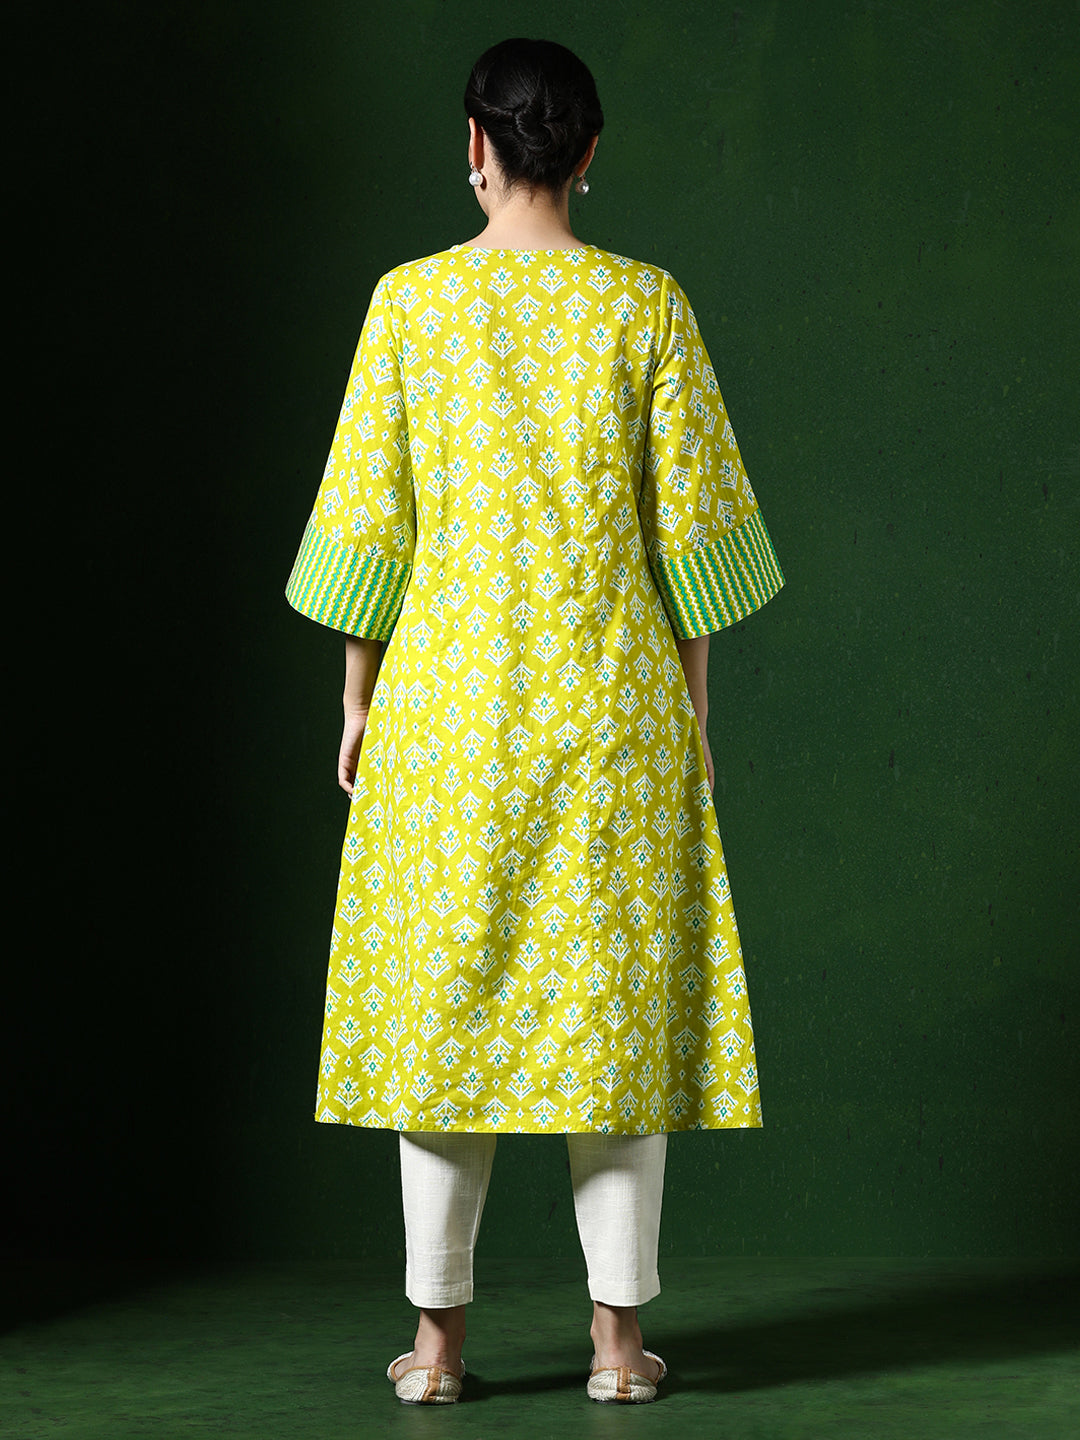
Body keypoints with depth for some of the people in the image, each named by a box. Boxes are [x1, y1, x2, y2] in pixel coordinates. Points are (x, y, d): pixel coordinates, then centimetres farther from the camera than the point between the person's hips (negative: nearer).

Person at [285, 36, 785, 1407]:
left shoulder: (410, 302, -3)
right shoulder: (645, 305, -2)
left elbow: (369, 521, -1)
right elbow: (689, 523, -1)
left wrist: (357, 697, 8)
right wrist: (691, 701, 8)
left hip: (449, 694, 0)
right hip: (612, 698, 0)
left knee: (443, 995, 6)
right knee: (616, 997, 6)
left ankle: (438, 1336, 9)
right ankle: (617, 1333, 7)